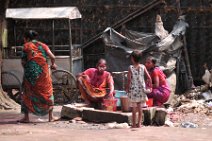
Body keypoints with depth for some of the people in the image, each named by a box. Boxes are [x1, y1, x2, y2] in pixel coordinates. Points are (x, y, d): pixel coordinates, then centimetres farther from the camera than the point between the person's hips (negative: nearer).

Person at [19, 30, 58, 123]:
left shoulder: (26, 46, 0)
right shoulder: (42, 45, 8)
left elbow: (23, 61, -5)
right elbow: (52, 57, 0)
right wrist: (53, 64, 19)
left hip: (30, 73, -2)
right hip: (43, 73, 2)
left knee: (27, 94, 9)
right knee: (47, 93, 12)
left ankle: (26, 117, 5)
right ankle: (51, 116, 12)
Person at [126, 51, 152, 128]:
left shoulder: (130, 68, -10)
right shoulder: (143, 67, -2)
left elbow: (129, 80, -13)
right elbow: (149, 78, -5)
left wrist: (127, 88, 1)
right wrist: (149, 87, 6)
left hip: (133, 90, -2)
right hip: (141, 89, 2)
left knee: (134, 108, 5)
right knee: (140, 108, 10)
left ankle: (134, 124, 7)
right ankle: (139, 123, 12)